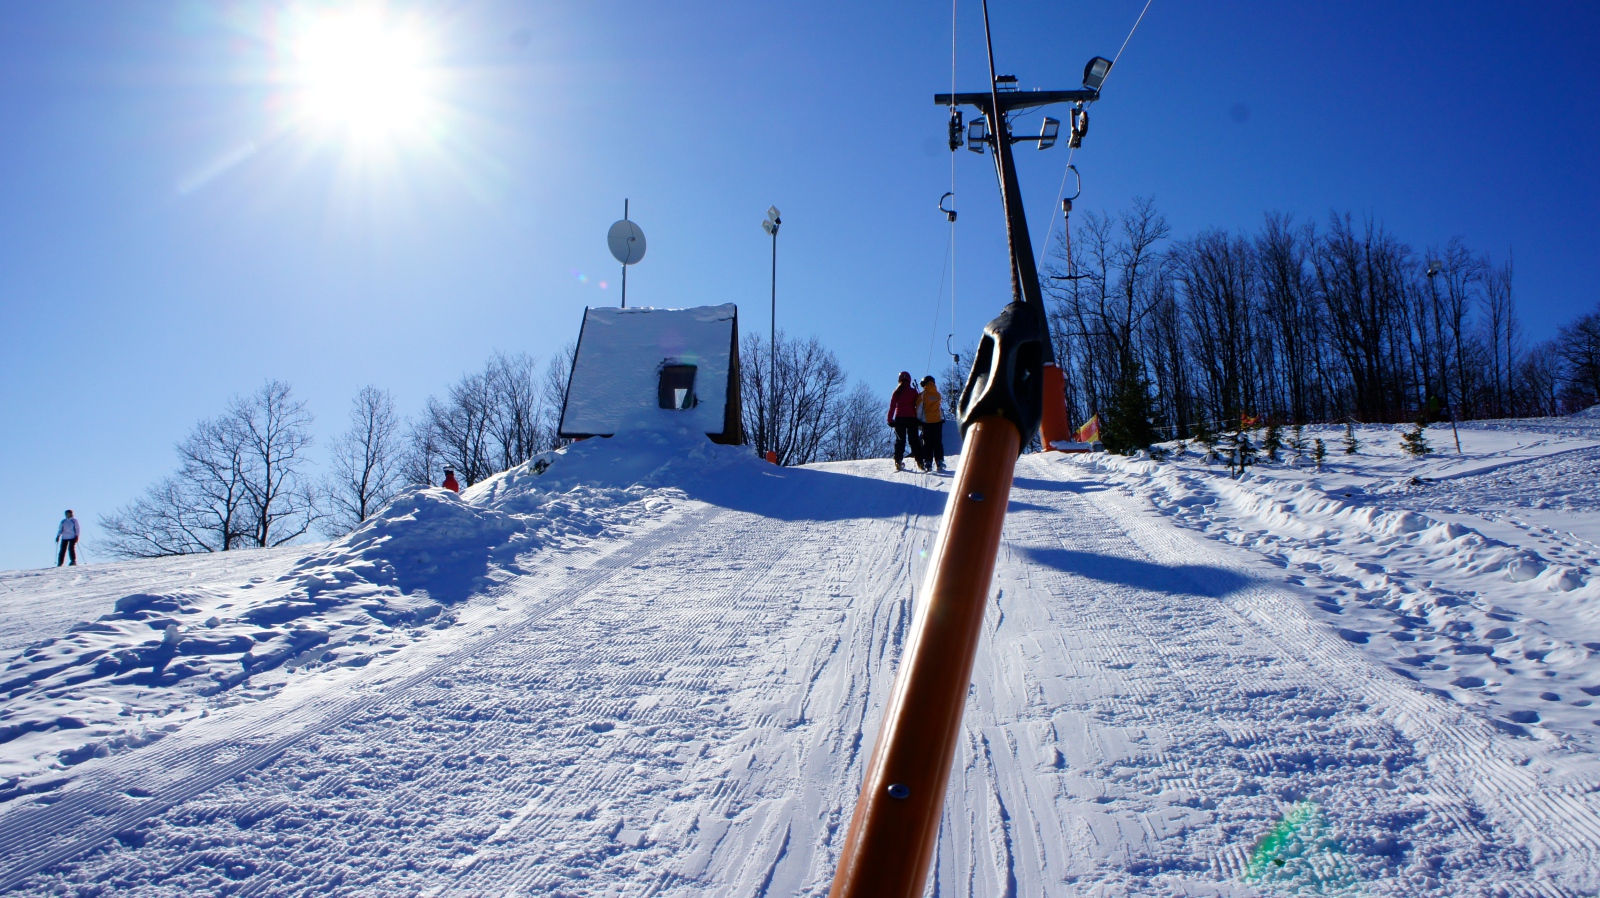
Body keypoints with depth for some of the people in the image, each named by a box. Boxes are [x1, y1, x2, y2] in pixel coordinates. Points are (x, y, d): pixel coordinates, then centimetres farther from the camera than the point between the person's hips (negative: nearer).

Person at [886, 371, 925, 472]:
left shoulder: (897, 391, 2)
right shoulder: (913, 391, 2)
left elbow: (892, 406, 0)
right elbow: (918, 406, 3)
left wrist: (890, 419, 2)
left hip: (899, 418, 0)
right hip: (912, 418, 0)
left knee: (900, 440, 5)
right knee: (914, 440, 3)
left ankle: (898, 461, -3)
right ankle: (920, 462, -1)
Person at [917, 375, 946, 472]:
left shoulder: (922, 395, -5)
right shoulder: (938, 394, 5)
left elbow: (919, 409, -5)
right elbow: (941, 407, 13)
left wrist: (918, 420, 4)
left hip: (926, 421, -2)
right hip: (938, 420, 2)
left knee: (927, 442, 2)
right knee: (938, 442, 6)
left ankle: (928, 462, -3)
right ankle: (939, 462, 0)